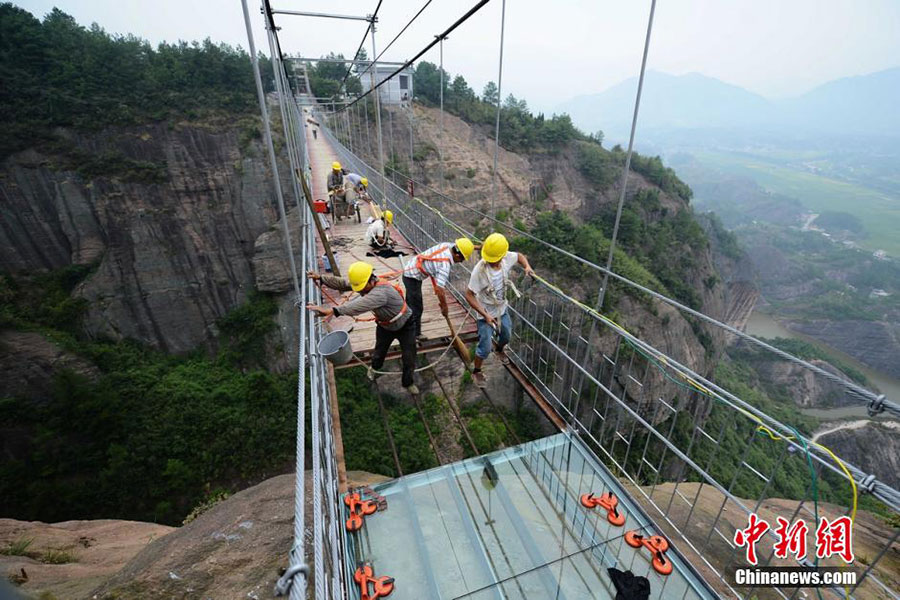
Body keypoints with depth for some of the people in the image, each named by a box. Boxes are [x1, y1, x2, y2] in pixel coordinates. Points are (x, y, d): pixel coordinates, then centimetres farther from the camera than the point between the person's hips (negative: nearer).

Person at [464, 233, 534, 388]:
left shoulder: (507, 258, -19)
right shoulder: (479, 270, -34)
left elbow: (519, 256, 6)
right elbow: (469, 295, -28)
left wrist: (527, 266, -15)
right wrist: (485, 315, -31)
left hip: (502, 309, 6)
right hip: (486, 313, -6)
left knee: (506, 336, 28)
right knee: (485, 347, 0)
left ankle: (499, 350, 63)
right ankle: (476, 372, 28)